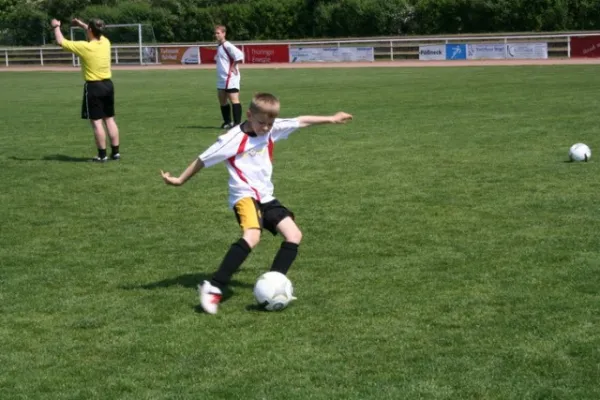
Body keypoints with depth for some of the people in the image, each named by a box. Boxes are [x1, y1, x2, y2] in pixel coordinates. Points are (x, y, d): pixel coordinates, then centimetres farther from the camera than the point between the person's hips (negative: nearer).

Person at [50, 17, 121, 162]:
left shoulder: (84, 47, -16)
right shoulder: (105, 42, 1)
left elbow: (61, 42, -6)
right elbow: (96, 34, 26)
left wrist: (56, 27, 12)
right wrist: (81, 24, 35)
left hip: (93, 87, -6)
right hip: (108, 84, 6)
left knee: (96, 122, -1)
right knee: (110, 119, 12)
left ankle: (102, 155, 1)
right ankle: (115, 152, 15)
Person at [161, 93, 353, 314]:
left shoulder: (272, 129, 3)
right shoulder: (233, 139, -15)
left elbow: (301, 121, 14)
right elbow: (203, 159, -7)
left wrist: (331, 119, 19)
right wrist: (180, 180, 0)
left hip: (266, 196, 8)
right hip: (244, 196, -8)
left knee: (294, 235, 0)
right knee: (252, 236, -32)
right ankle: (213, 288, -30)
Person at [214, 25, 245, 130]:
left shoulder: (227, 46, -14)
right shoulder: (219, 46, 14)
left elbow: (239, 55, -24)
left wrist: (233, 67, -16)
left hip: (230, 78, -10)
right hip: (221, 79, 10)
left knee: (234, 99, -11)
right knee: (222, 100, 14)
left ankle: (237, 123, -13)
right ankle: (227, 122, 25)